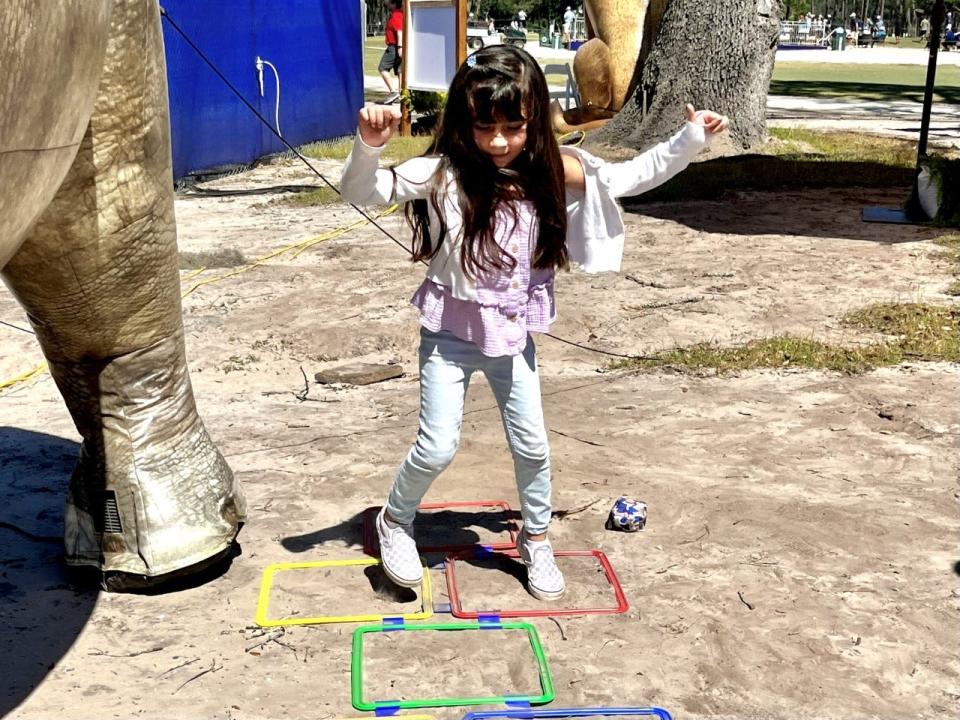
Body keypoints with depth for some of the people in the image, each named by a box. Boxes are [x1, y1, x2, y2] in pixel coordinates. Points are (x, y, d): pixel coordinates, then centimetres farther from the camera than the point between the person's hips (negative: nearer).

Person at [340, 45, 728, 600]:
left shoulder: (549, 171, -8)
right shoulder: (444, 173, -19)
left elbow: (627, 179, 3)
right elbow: (361, 193, -23)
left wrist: (689, 141, -1)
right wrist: (369, 146, -42)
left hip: (512, 335, 4)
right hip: (451, 333, -3)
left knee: (533, 446, 12)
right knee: (438, 448, -3)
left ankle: (536, 540, 35)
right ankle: (396, 522, 27)